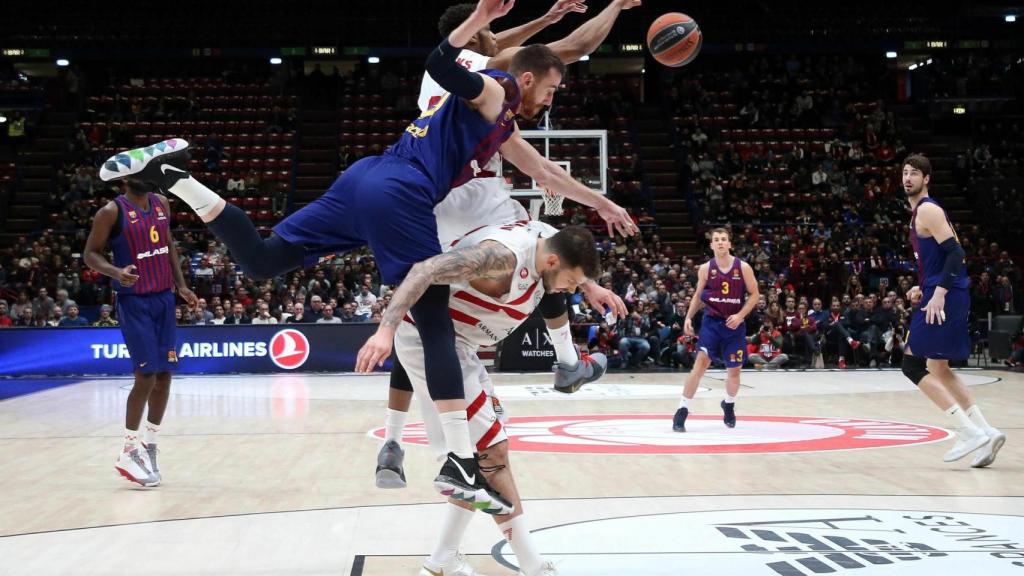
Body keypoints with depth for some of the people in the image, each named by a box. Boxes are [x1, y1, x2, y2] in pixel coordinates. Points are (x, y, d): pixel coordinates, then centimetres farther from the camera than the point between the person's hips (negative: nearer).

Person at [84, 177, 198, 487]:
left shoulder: (161, 203, 7)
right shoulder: (112, 211, -11)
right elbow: (91, 254, -8)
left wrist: (181, 285, 12)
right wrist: (117, 272, -26)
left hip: (163, 298, 7)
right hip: (134, 301, -7)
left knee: (164, 374, 7)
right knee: (146, 375, -10)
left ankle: (150, 446, 18)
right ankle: (129, 452, 3)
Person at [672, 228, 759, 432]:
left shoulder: (743, 267, -6)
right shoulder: (705, 269, -2)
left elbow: (754, 294, -1)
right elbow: (698, 295, 10)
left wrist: (740, 315, -12)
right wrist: (689, 317, -1)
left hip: (735, 324, 1)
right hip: (712, 321, -1)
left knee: (734, 369, 9)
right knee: (701, 362, -15)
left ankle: (729, 405, 39)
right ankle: (682, 411, -12)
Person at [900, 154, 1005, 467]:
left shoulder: (927, 210, -10)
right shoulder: (919, 212, 20)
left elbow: (955, 252, -20)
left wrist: (939, 292, -26)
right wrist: (923, 288, 19)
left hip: (945, 297, -10)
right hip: (946, 295, 10)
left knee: (913, 364, -10)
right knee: (939, 369, 15)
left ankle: (970, 432, -12)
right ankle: (985, 432, 16)